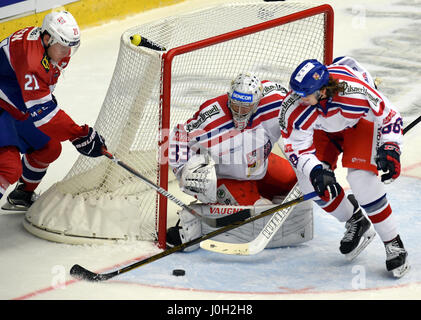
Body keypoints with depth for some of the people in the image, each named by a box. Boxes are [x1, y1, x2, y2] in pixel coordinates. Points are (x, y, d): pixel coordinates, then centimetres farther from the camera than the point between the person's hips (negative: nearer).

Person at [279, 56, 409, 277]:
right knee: (309, 179, -15)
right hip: (324, 128, 4)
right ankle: (356, 223, 10)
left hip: (362, 120, -4)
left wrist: (389, 149, -33)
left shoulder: (356, 92, -41)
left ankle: (393, 243, -10)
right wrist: (315, 170, -38)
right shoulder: (294, 105, -34)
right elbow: (295, 145, -22)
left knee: (361, 178, -24)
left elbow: (389, 115, -23)